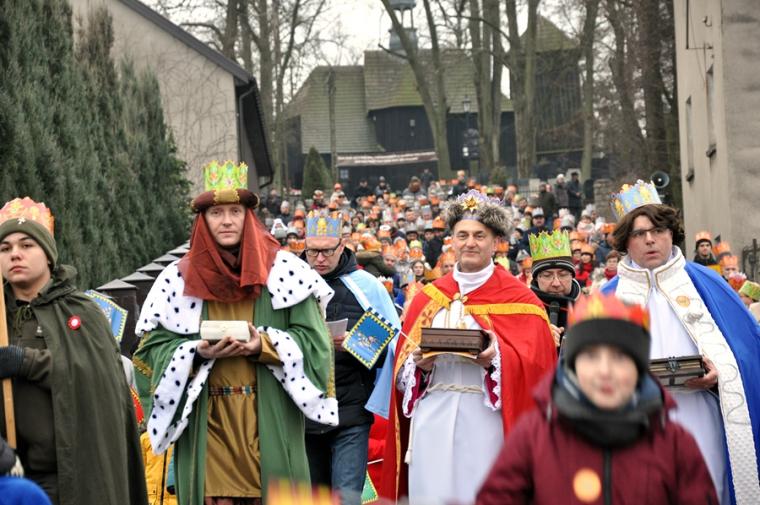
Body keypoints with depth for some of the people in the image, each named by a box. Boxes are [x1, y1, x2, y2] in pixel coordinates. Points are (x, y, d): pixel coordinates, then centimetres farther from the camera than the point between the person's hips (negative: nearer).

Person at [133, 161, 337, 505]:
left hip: (270, 423, 0)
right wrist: (198, 352, -12)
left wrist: (265, 347, -16)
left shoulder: (284, 270, 3)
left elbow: (313, 340, 0)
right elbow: (153, 347, 6)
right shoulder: (177, 279, 6)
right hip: (205, 424, 1)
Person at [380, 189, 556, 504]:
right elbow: (403, 359, 12)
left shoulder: (517, 299, 3)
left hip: (486, 422, -3)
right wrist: (418, 364, -9)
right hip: (433, 423, 3)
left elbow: (534, 362, -5)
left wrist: (497, 359, -22)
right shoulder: (429, 298, 14)